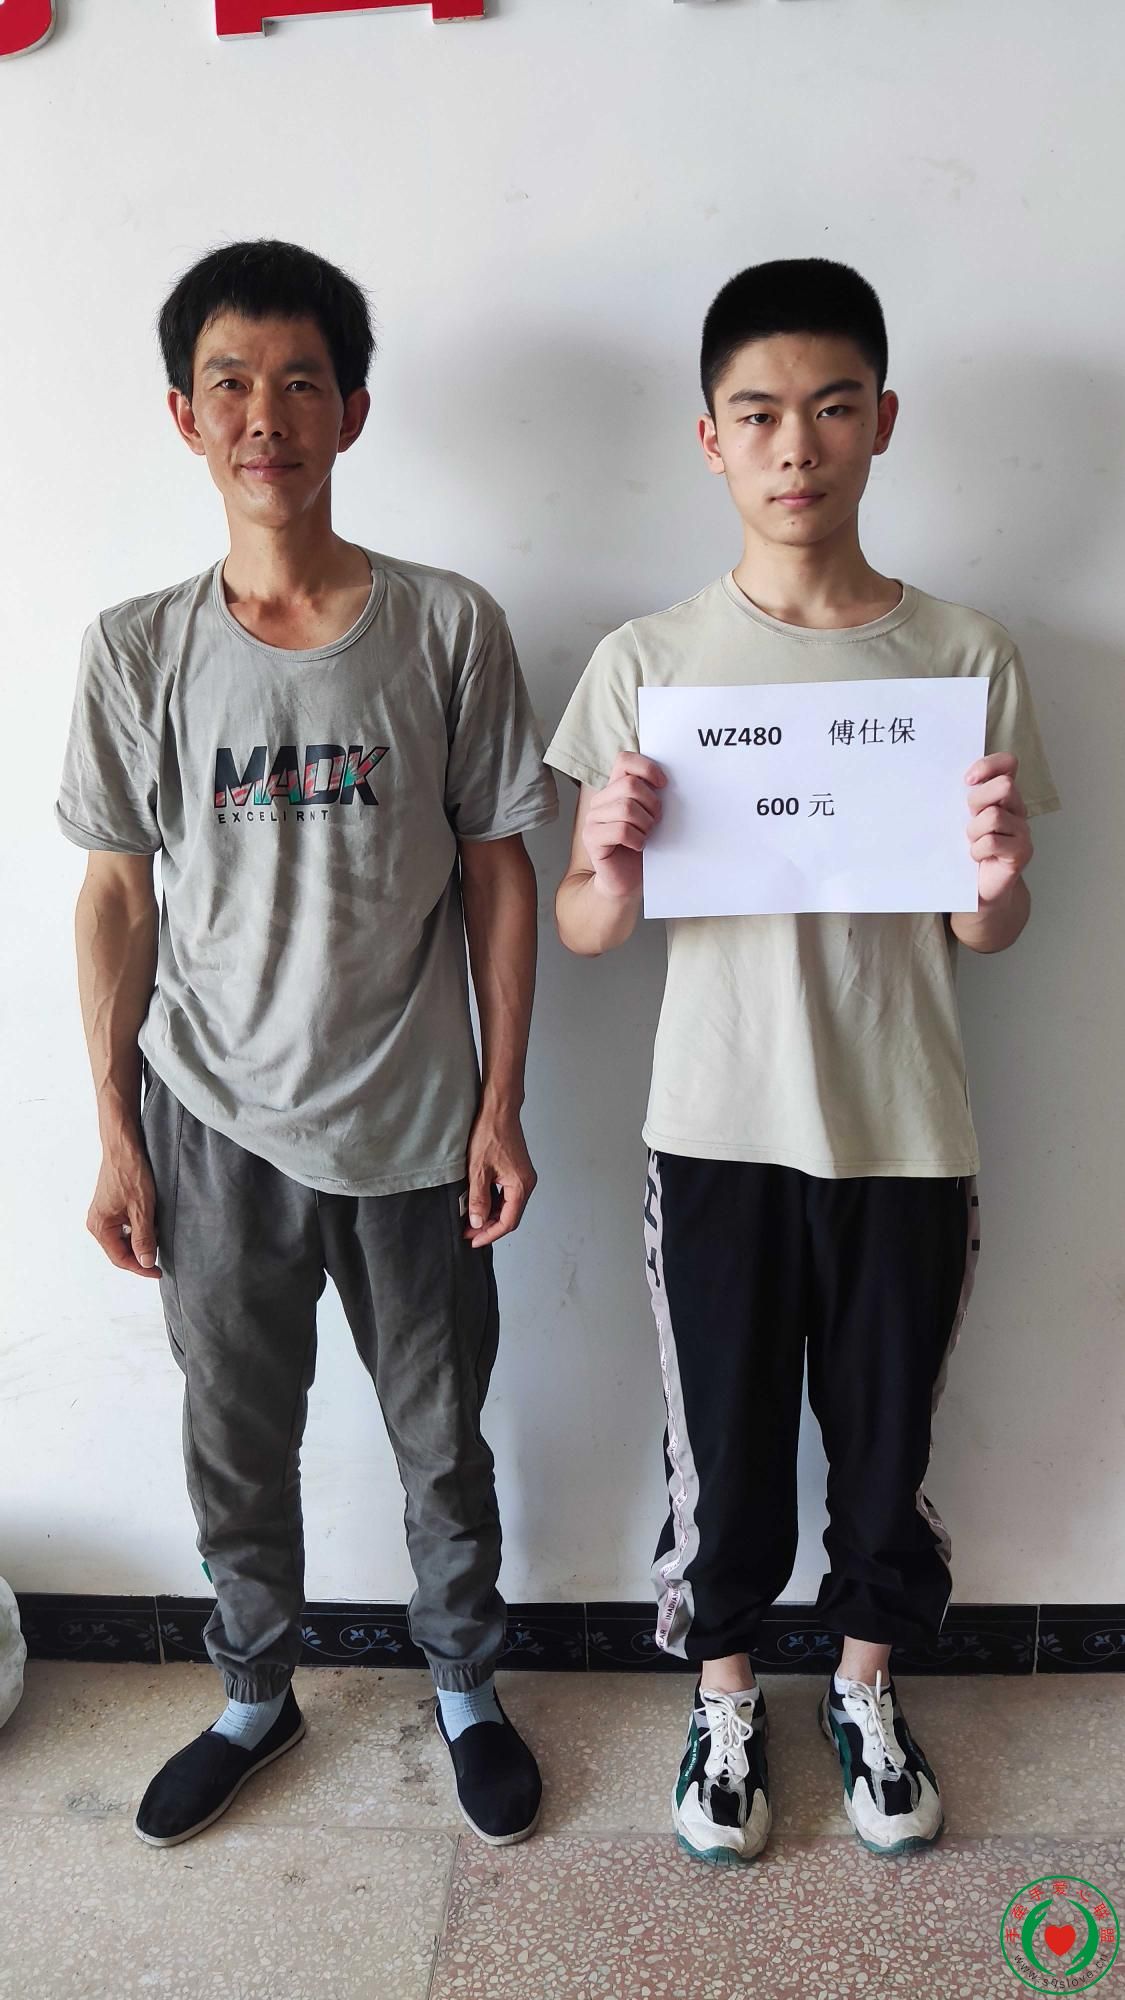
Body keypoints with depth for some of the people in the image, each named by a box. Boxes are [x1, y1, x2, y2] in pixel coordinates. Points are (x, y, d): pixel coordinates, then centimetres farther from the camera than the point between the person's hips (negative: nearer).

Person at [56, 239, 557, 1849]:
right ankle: (257, 1697, 44)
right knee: (235, 1448, 17)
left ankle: (466, 1687, 42)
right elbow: (118, 893, 2)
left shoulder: (449, 627, -6)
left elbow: (498, 873, -2)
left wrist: (501, 1104, -4)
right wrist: (116, 1131, 1)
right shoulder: (138, 649, -2)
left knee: (443, 1443, 15)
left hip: (413, 1126, -1)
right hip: (214, 1129, 2)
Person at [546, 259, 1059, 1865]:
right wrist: (615, 865, -25)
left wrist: (999, 877, -20)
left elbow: (985, 939, 3)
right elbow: (584, 930, -2)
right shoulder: (647, 661, -4)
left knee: (887, 1434, 17)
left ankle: (865, 1687, 44)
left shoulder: (967, 656, -2)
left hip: (908, 1135, 1)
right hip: (719, 1131, -1)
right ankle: (726, 1700, 41)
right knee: (724, 1442, 14)